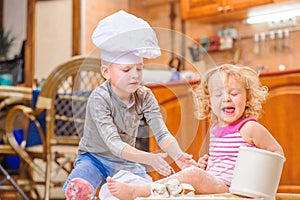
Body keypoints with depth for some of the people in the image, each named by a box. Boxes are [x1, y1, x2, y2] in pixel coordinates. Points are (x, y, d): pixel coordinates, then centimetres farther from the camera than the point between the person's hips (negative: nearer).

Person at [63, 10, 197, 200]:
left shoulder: (144, 97, -9)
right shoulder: (99, 98, -24)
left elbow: (162, 134, -18)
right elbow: (114, 144, -33)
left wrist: (178, 156, -39)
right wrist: (149, 158, -47)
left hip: (126, 162, 4)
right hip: (94, 158, -4)